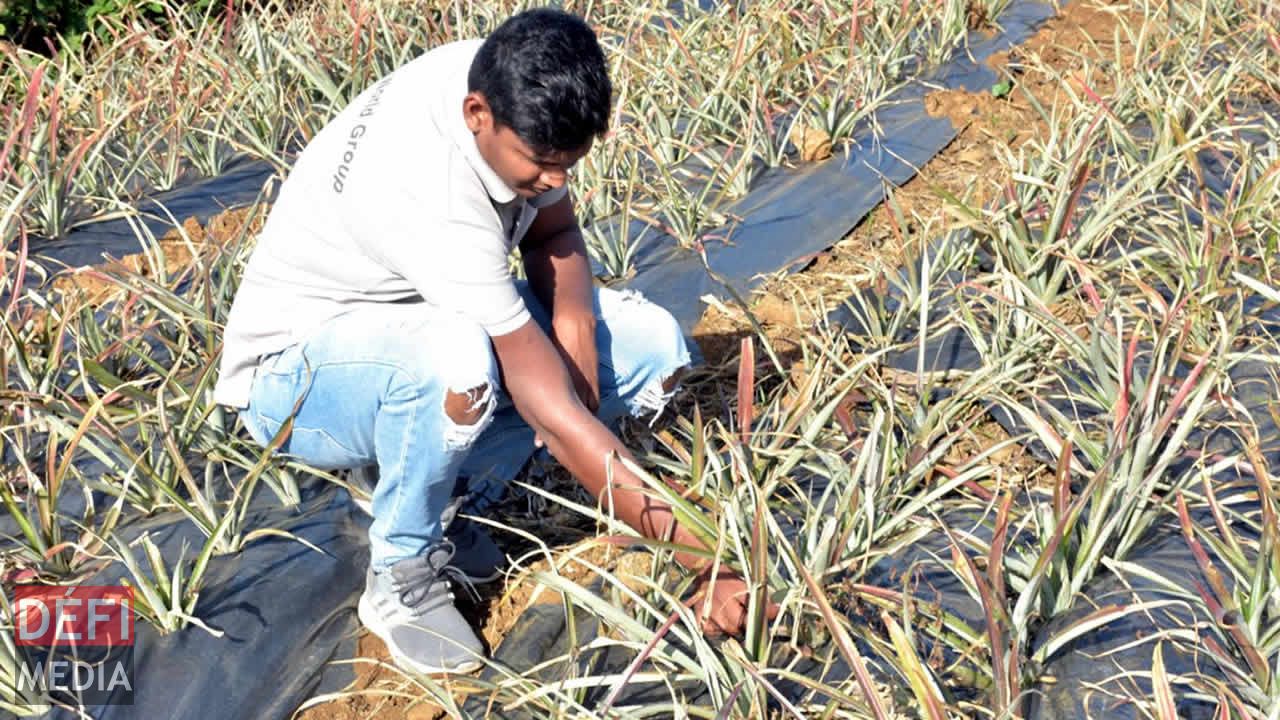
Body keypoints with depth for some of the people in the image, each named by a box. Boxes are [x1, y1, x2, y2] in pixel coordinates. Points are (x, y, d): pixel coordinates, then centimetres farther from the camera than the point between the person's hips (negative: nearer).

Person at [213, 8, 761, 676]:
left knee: (655, 347, -8)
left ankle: (437, 497, 2)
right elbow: (554, 414, -37)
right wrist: (702, 560, -35)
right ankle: (400, 580, -14)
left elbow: (554, 231, 4)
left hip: (435, 315, 8)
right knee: (455, 362, -43)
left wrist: (572, 316, -20)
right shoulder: (429, 195, -38)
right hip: (296, 370, -8)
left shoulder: (510, 89, -15)